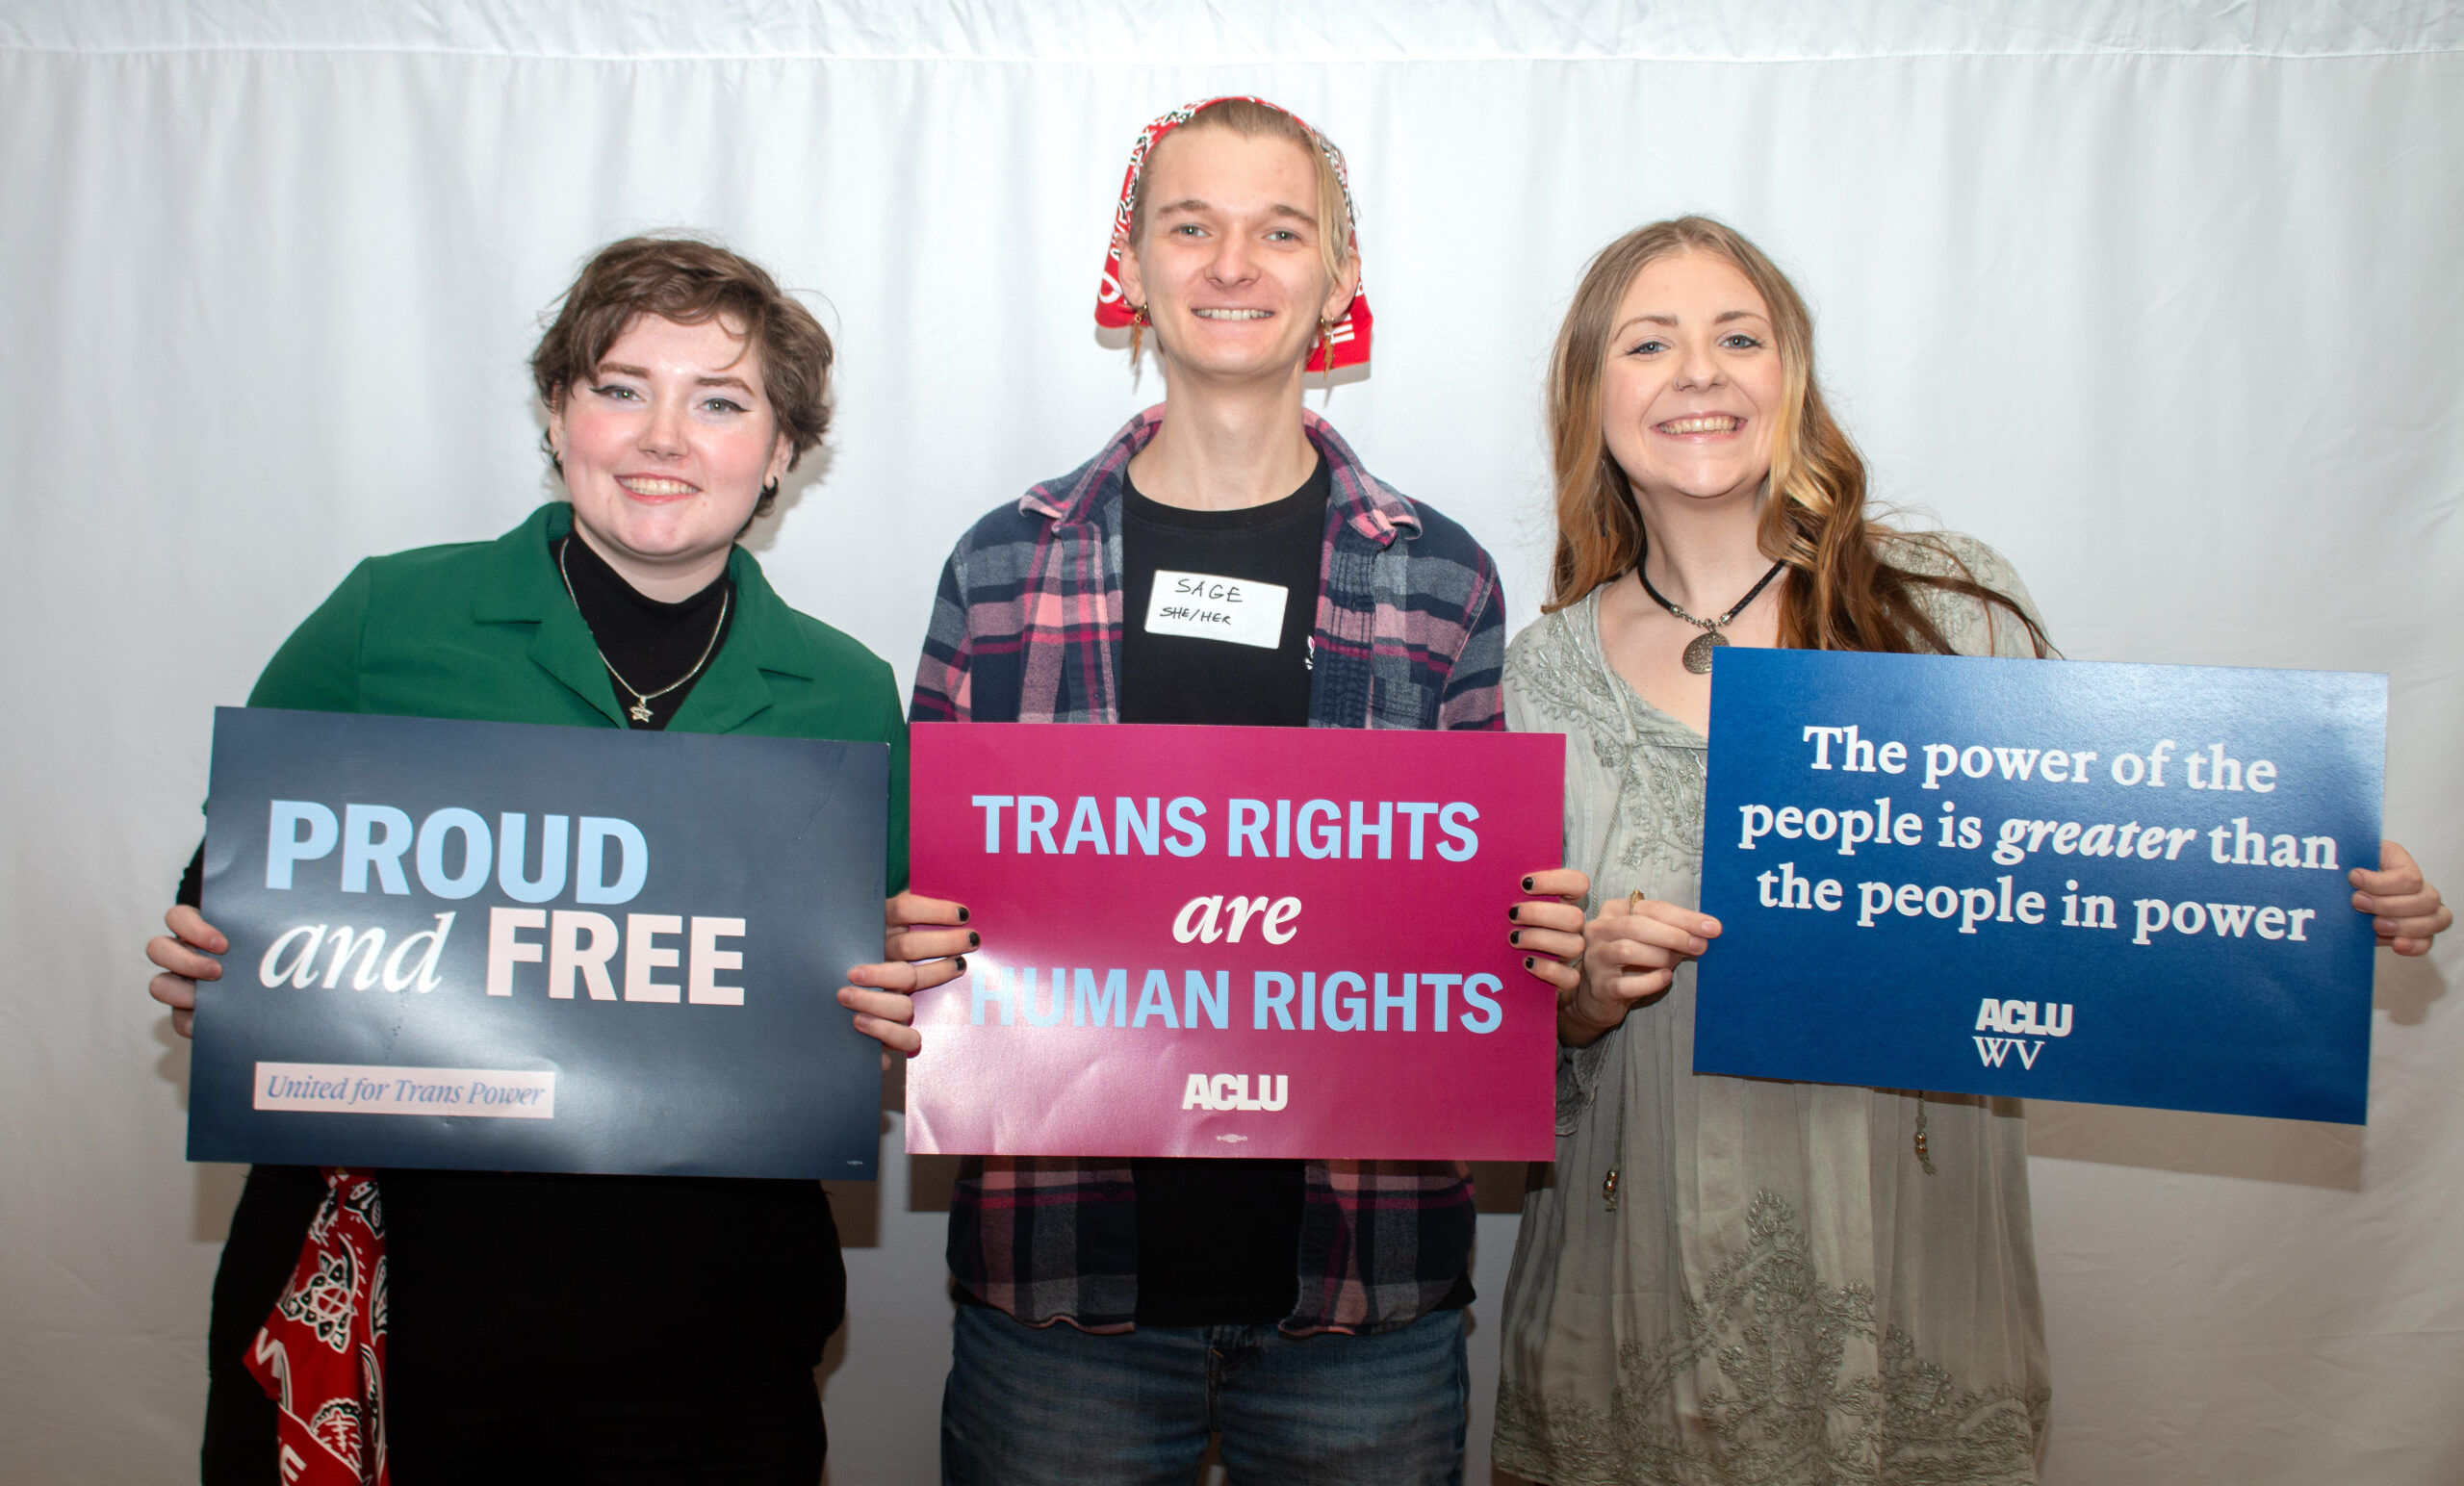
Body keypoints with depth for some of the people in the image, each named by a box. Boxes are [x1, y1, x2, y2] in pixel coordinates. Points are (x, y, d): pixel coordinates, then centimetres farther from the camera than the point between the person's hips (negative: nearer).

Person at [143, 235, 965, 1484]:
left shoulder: (846, 698, 1)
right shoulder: (386, 621, -3)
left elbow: (873, 1002, 8)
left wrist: (904, 994, -13)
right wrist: (208, 975, -13)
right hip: (369, 1283, 0)